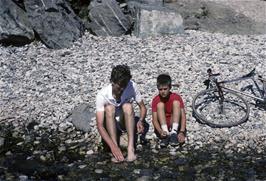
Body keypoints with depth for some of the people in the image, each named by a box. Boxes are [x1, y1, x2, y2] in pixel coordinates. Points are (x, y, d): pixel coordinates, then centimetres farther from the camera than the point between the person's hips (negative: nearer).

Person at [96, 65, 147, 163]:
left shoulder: (132, 86, -20)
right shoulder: (102, 95, -27)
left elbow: (143, 107, -8)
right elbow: (100, 125, -32)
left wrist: (141, 121, -32)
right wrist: (113, 146, -44)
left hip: (126, 124, 2)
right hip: (110, 126, -1)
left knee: (127, 106, -29)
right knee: (109, 108, -31)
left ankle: (131, 148, -37)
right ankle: (115, 148, -39)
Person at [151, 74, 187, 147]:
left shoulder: (176, 97, -8)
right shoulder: (155, 100, -7)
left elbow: (183, 117, -16)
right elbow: (154, 119, -14)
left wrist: (182, 132, -33)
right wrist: (161, 131, -35)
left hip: (174, 127, 0)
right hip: (161, 128, 0)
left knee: (176, 102, -19)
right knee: (160, 104, -20)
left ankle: (174, 133, -28)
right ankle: (166, 135, -29)